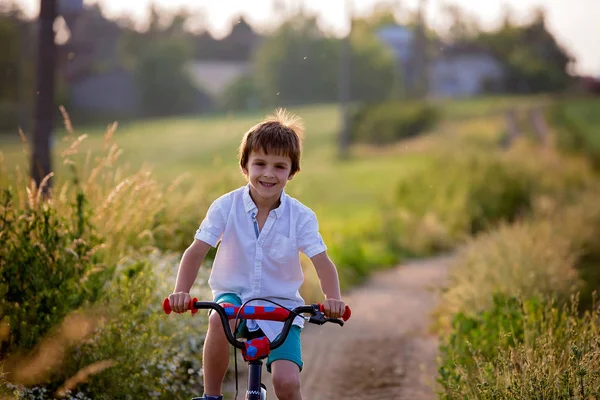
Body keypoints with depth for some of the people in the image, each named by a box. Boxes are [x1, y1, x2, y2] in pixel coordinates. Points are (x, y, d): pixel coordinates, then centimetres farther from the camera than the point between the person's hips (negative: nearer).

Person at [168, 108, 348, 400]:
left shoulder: (301, 217, -9)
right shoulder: (226, 207, -9)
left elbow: (322, 263, -15)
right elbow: (196, 252, -13)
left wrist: (333, 299, -35)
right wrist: (181, 292, -31)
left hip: (281, 306, 0)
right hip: (234, 295, 0)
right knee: (219, 319, -37)